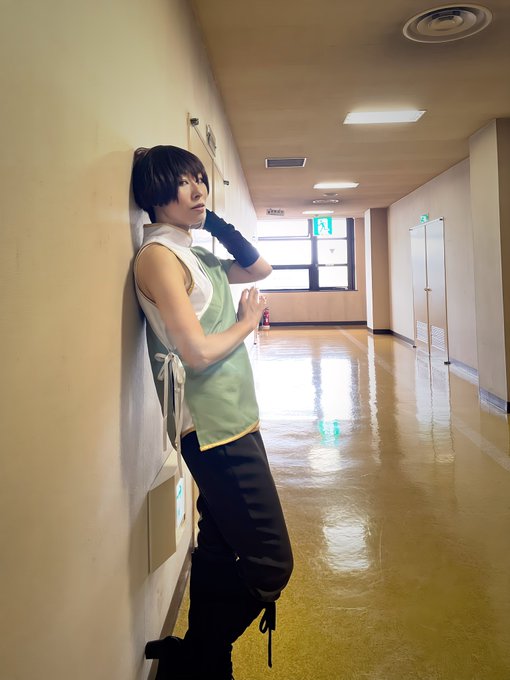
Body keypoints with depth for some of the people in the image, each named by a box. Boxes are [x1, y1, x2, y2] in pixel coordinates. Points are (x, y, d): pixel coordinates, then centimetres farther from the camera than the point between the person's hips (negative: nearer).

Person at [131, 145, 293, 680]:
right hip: (214, 423, -10)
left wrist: (216, 222, 10)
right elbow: (198, 351, -21)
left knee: (219, 548, 19)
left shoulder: (195, 255, 13)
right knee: (269, 562, -5)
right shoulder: (158, 255, -14)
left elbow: (259, 269, 22)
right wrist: (248, 320, -4)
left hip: (229, 419, 10)